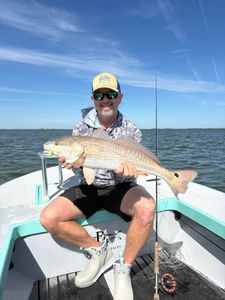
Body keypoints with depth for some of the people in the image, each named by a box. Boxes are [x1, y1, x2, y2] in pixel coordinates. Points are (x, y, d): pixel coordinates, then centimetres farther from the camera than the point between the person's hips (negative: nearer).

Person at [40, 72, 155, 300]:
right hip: (89, 188, 2)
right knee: (48, 218, -17)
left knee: (146, 208, -32)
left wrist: (125, 172, -33)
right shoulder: (80, 128, -1)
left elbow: (129, 172, -8)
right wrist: (77, 164, -30)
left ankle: (124, 269, -5)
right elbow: (81, 173, -6)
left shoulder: (131, 130, -4)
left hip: (120, 188, -1)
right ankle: (99, 251, 5)